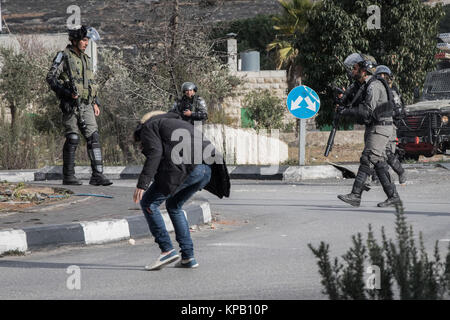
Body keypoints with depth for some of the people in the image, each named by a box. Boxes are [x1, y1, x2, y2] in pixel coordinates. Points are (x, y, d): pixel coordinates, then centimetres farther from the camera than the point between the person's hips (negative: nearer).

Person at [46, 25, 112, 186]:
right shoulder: (64, 56, -2)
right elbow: (51, 77, -10)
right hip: (70, 105, -6)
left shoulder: (86, 59, 19)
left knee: (94, 137, -5)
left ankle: (97, 175, -8)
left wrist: (95, 103, 15)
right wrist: (67, 92, -19)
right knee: (72, 139, -5)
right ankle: (68, 176, 3)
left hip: (86, 106, 6)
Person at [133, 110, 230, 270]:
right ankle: (188, 257, 20)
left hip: (183, 167, -8)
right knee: (174, 206, 25)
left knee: (148, 203, 6)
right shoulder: (178, 123, 38)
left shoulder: (148, 127, 14)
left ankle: (167, 250, 1)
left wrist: (142, 184, -10)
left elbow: (154, 153, -5)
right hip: (207, 169, 8)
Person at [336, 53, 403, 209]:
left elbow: (367, 111, -23)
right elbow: (361, 108, 22)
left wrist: (346, 111, -17)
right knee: (379, 163, 7)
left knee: (367, 160, -13)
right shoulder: (364, 86, 17)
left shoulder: (374, 86, -16)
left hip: (379, 129, -10)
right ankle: (393, 197, 7)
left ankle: (355, 196, -17)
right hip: (372, 129, 10)